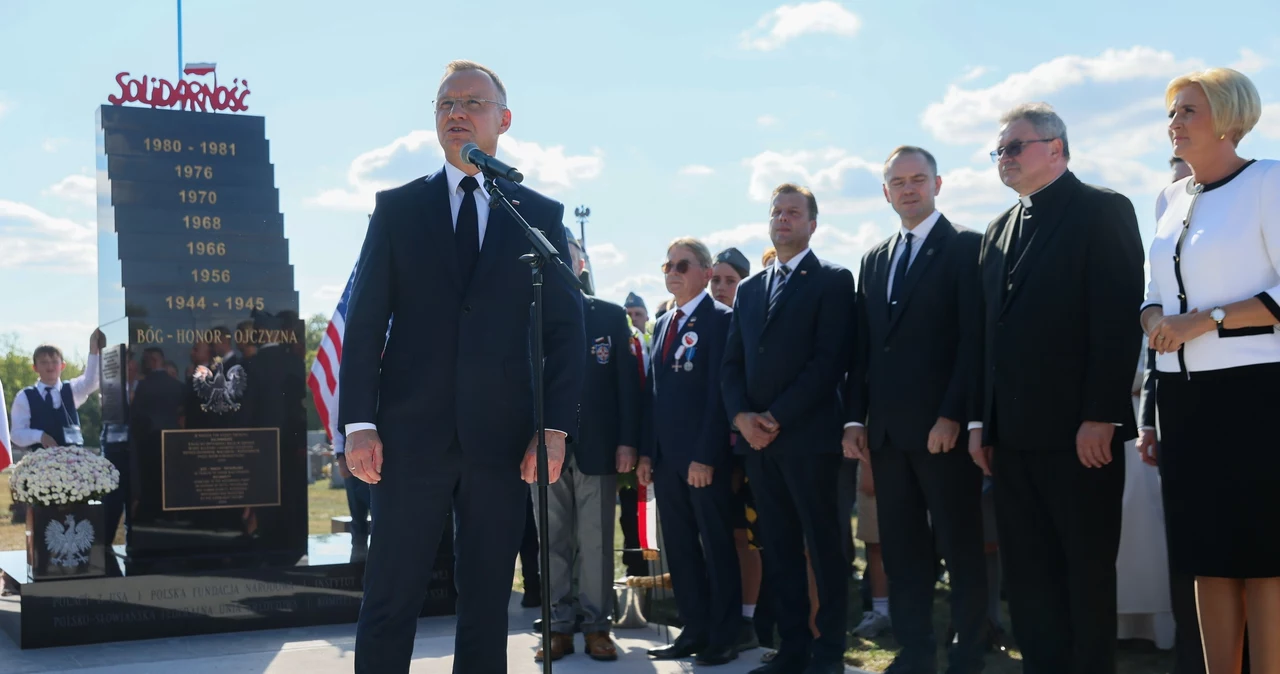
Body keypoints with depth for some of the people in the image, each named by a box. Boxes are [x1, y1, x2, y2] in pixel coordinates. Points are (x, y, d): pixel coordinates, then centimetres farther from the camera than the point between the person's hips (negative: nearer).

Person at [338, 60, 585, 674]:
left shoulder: (541, 216, 9)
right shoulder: (397, 208, 8)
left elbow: (566, 330, 5)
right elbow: (364, 322, 4)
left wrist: (555, 428, -6)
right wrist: (359, 424, -5)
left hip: (502, 439, 1)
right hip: (412, 434, 0)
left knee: (487, 602, 7)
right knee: (389, 601, 1)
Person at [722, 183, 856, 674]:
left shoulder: (832, 281, 0)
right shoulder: (749, 290, 19)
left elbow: (830, 359, -10)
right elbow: (733, 362, 16)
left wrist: (777, 417, -13)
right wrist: (742, 415, -3)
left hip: (809, 436, -6)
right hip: (759, 439, 6)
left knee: (823, 546, -2)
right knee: (778, 550, 7)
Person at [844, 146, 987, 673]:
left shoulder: (966, 246, -1)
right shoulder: (874, 260, 18)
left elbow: (975, 337, -9)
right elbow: (863, 347, 15)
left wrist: (955, 416, -16)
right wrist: (855, 418, 7)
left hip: (943, 425, -6)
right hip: (887, 428, 6)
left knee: (961, 548, 2)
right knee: (901, 550, 7)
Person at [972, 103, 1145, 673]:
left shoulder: (1103, 211, -4)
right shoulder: (1000, 230, 18)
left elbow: (1119, 319, -12)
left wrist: (1100, 417, -18)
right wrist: (983, 422, 11)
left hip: (1078, 431, -7)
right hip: (1012, 434, 7)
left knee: (1087, 571, 2)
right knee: (1027, 578, 8)